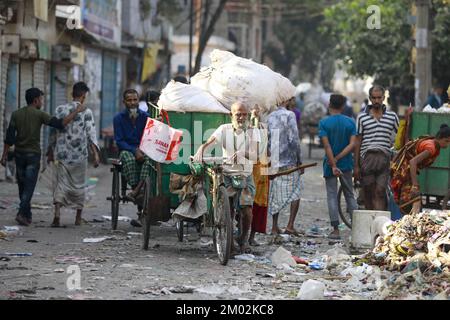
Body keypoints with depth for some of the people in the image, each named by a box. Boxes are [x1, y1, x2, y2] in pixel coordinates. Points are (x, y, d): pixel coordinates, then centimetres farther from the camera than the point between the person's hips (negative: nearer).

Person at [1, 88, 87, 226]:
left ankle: (27, 215, 19)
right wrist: (76, 112, -8)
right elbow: (60, 124, -16)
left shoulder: (16, 114, 1)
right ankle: (22, 213, -18)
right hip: (33, 154, -3)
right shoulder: (40, 115, -9)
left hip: (19, 153, 3)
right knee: (29, 186, -3)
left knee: (22, 186, 13)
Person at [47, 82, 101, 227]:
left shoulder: (60, 110, 3)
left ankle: (57, 212, -20)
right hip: (79, 155, -2)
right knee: (79, 185, 13)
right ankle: (78, 217, 20)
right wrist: (96, 153, -16)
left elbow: (53, 133, 8)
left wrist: (50, 152, 18)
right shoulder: (86, 112, -6)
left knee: (61, 183, 3)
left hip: (61, 154, 2)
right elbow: (91, 134, -13)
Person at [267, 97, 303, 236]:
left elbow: (267, 140, 12)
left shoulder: (270, 117, 9)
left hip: (274, 162, 6)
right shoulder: (289, 115, -10)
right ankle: (290, 225, -7)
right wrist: (299, 160, -7)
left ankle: (274, 226, 10)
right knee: (295, 192, 2)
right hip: (289, 161, -6)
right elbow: (294, 139, -14)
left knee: (275, 194, 11)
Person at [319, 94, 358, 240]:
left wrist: (333, 164, -15)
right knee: (350, 195, 13)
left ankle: (336, 230, -1)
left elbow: (327, 146, -15)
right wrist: (337, 159, -10)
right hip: (346, 164, 2)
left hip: (329, 165, -2)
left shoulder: (324, 123, -8)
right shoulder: (350, 122, -1)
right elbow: (352, 144, -9)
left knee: (332, 196, 3)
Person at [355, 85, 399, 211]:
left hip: (384, 158, -1)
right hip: (367, 157, 1)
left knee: (380, 192, -10)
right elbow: (358, 142, 7)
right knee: (368, 193, 4)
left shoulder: (392, 116, 9)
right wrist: (356, 165, 4)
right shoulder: (362, 117, 7)